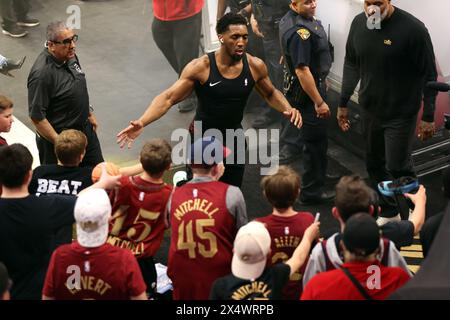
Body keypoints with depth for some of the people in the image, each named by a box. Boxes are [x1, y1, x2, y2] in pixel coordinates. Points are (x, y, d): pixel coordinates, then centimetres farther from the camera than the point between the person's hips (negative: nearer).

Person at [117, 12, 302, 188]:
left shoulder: (255, 66, -11)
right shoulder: (200, 67, -22)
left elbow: (271, 93, 8)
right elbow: (168, 98, -21)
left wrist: (288, 109, -13)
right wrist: (141, 123, -35)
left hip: (234, 138, 3)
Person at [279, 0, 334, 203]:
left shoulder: (290, 19, 2)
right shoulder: (299, 32, -31)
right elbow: (302, 71, -32)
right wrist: (319, 102, -28)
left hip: (295, 87, 10)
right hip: (307, 90, -10)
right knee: (316, 141, 0)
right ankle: (311, 192, 10)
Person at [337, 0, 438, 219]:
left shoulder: (412, 28, -19)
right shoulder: (358, 24, -2)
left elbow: (429, 75, -12)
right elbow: (351, 65, 12)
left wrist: (428, 117, -11)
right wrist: (343, 103, 13)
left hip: (401, 114, -5)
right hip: (370, 111, 5)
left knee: (397, 168, -4)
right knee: (374, 166, 12)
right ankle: (388, 213, 28)